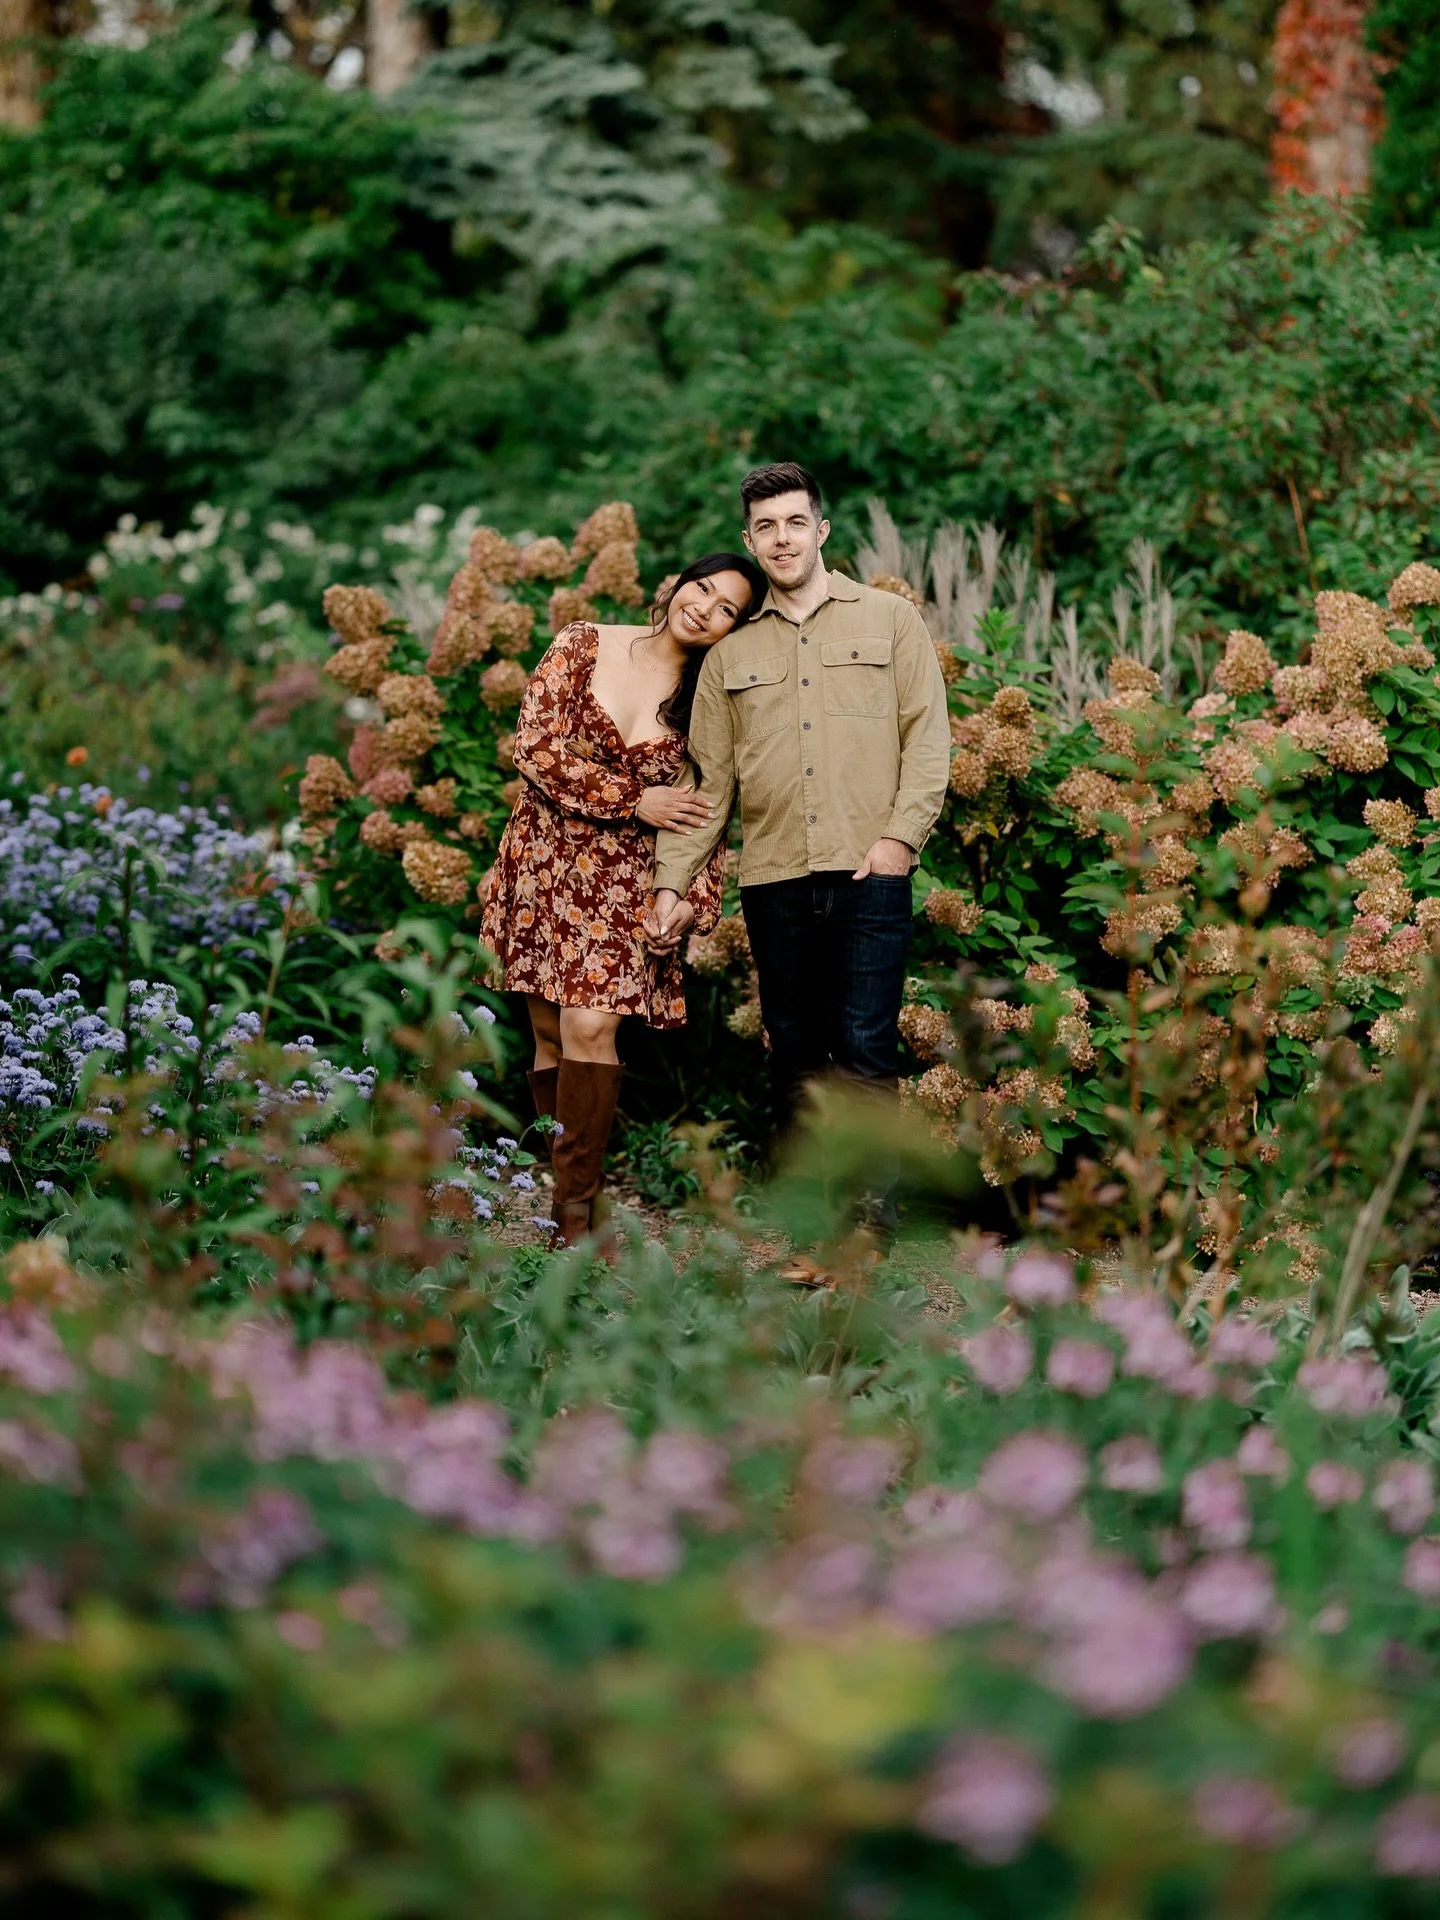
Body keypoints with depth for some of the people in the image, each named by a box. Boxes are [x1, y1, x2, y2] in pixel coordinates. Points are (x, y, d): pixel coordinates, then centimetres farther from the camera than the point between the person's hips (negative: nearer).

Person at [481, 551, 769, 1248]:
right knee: (550, 1034, 3)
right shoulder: (583, 646, -2)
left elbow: (711, 819, 4)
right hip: (543, 862, 1)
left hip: (625, 879, -1)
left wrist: (691, 899, -10)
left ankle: (575, 1217, -12)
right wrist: (636, 800, -11)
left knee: (589, 1026, -17)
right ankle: (561, 1186, 15)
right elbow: (535, 748, -8)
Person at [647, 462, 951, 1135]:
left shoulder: (890, 619, 8)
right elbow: (708, 778, 13)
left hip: (868, 875, -3)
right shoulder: (730, 650, 15)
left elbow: (928, 736, 2)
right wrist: (672, 883, 6)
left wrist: (901, 835, -10)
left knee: (864, 1049, -10)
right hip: (772, 879, 3)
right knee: (795, 1054, 7)